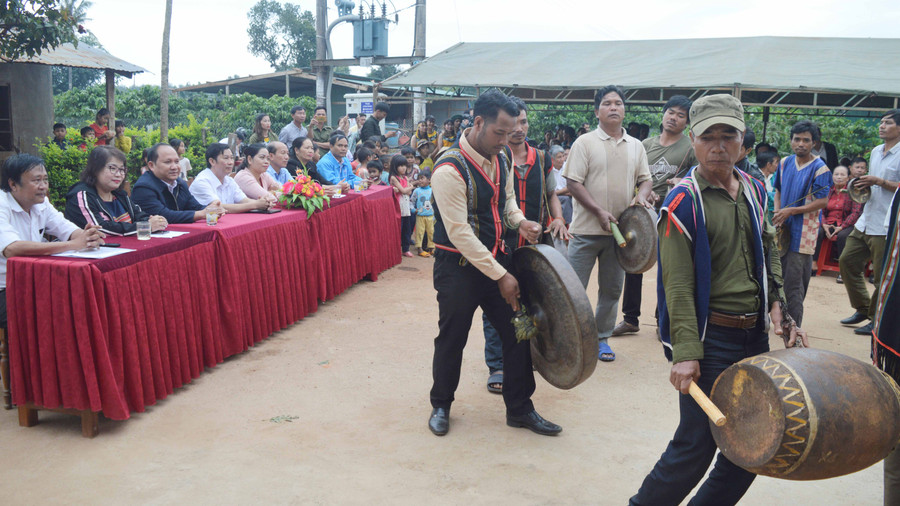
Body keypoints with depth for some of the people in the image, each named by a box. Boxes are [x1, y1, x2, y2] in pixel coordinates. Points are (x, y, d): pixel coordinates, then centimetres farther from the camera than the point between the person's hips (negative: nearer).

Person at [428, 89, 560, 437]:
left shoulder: (500, 158, 2)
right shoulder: (450, 169, -23)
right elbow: (459, 233, -24)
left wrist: (519, 221, -3)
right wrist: (500, 276, -22)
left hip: (496, 258, 7)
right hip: (458, 267, -7)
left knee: (517, 332, 8)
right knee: (452, 339, 8)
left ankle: (519, 408, 24)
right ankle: (440, 406, 32)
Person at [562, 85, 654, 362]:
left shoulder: (636, 146, 10)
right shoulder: (585, 142, -4)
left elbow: (645, 179, 14)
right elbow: (573, 182, -9)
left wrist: (642, 194, -10)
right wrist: (599, 212, -17)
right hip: (587, 228, -4)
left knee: (612, 289, 12)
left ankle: (602, 337, 26)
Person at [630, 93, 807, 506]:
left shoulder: (754, 190, 9)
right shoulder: (684, 201, -13)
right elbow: (677, 284, -18)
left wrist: (775, 302, 7)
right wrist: (685, 352, -23)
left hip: (755, 334, 7)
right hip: (710, 336, -7)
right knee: (697, 443, -2)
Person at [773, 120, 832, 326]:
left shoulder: (819, 168, -9)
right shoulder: (785, 163, 9)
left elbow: (822, 202, -13)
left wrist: (791, 211, -18)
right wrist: (778, 213, 1)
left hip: (803, 232, -6)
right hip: (783, 229, 6)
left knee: (794, 281, -7)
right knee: (779, 277, 12)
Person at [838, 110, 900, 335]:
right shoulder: (876, 152, 15)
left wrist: (879, 182, -19)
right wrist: (863, 186, 8)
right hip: (866, 221, 9)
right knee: (847, 262, 10)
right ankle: (863, 308, 25)